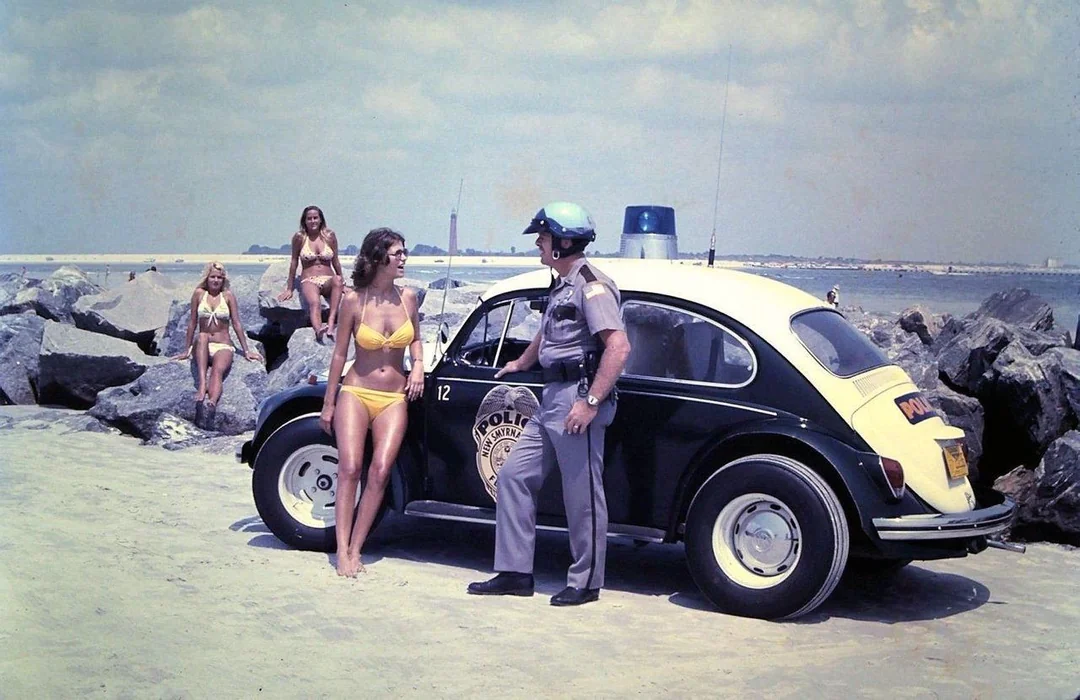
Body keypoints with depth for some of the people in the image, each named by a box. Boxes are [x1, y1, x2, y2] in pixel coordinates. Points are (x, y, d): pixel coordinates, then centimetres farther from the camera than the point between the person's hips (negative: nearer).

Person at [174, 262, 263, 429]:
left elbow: (236, 324, 7)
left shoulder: (228, 296, 5)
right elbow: (192, 322, 9)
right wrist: (186, 350, 11)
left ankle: (211, 406, -60)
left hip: (223, 347, -1)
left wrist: (246, 351, 5)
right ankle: (202, 386, -51)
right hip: (203, 347, 1)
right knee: (202, 337, -35)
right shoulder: (199, 294, 6)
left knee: (218, 370, -32)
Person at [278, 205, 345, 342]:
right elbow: (294, 262, 8)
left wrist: (342, 284, 16)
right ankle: (318, 330, -65)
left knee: (337, 280, -37)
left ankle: (331, 322, -46)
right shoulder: (299, 237, 3)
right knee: (315, 303, -36)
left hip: (328, 281, 2)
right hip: (309, 281, -2)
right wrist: (289, 289, 8)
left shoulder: (330, 235, 7)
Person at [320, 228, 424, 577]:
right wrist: (328, 404, 4)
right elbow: (340, 353, 1)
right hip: (355, 393, -2)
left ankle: (356, 548, -3)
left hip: (393, 398, 2)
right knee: (350, 469, -13)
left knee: (380, 471, -11)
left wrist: (418, 365, -2)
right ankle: (342, 552, -10)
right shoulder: (354, 301, -6)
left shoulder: (407, 297, 1)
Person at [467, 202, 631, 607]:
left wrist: (591, 401, -27)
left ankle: (586, 583, 11)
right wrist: (521, 364, 52)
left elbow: (618, 346, -24)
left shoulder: (592, 285, -13)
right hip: (552, 398, 10)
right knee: (514, 475, 9)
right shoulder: (562, 286, 19)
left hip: (578, 397, -10)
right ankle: (515, 573, 15)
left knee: (582, 494, -1)